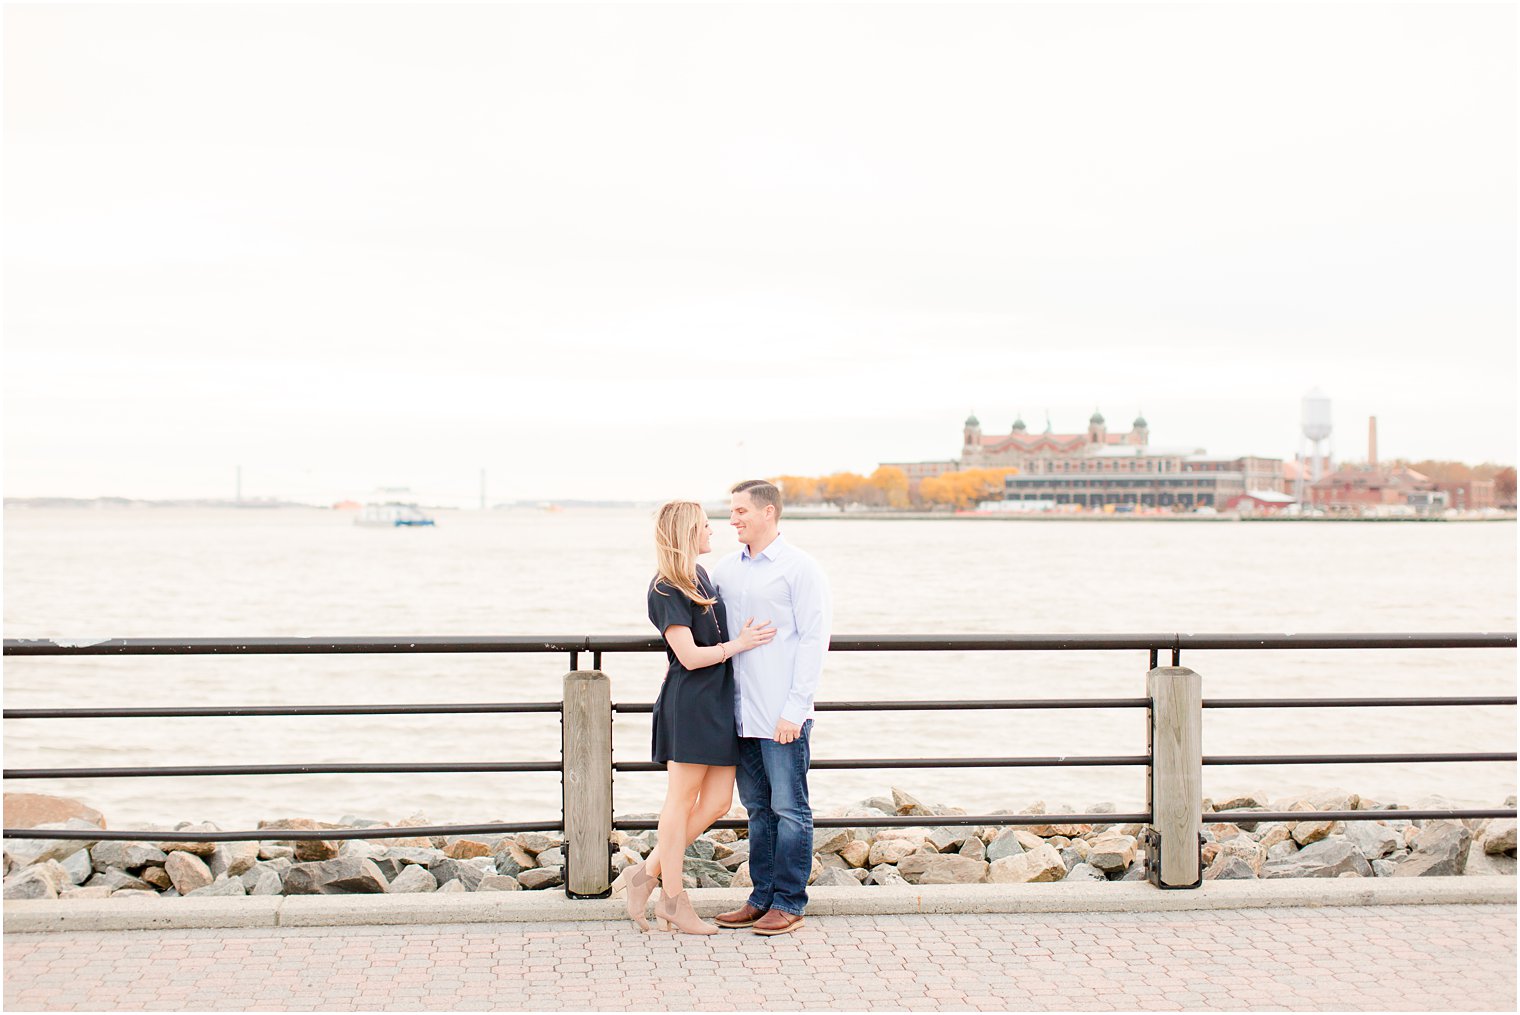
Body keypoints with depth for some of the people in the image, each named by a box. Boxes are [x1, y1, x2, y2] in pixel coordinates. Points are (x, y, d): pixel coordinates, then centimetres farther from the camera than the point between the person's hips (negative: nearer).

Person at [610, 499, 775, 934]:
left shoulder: (701, 576, 15)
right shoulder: (666, 589, -12)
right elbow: (690, 656, -16)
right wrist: (738, 644, -8)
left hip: (720, 702, 9)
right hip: (689, 702, -9)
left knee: (718, 802, 7)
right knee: (682, 800, 0)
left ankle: (646, 874, 16)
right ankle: (673, 900, 9)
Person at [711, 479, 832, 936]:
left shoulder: (800, 569, -6)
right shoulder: (726, 569, 13)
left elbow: (813, 641, -9)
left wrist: (795, 709, -14)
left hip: (783, 715, -6)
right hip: (740, 713, 7)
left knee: (789, 809, 0)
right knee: (758, 808, 13)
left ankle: (789, 903, 7)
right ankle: (763, 898, 20)